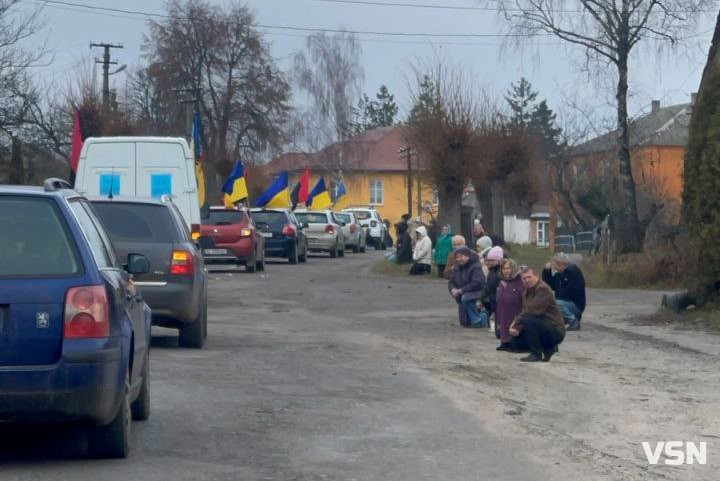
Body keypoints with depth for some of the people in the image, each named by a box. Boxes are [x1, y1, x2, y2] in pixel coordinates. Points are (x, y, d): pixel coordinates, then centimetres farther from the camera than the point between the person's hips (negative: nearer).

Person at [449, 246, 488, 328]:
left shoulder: (475, 267, -17)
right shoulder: (457, 268, 5)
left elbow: (477, 283, -28)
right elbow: (451, 282, 9)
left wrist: (461, 290, -29)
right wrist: (453, 289, -16)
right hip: (462, 295, 8)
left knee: (465, 298, -42)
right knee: (465, 323, 11)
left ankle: (477, 321, -27)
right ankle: (483, 315, 35)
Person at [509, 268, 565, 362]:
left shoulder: (543, 289, -16)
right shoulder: (527, 293, 13)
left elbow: (533, 311, -25)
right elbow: (524, 312, 8)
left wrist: (516, 322, -18)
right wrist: (518, 328, -11)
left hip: (555, 331, -9)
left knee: (528, 320, -30)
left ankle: (536, 354, -18)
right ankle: (548, 348, 15)